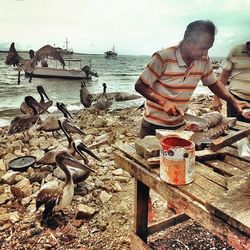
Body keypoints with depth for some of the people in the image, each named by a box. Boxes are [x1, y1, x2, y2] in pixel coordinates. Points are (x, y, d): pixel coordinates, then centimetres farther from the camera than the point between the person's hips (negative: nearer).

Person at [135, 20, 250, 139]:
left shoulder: (204, 60, -4)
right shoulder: (163, 58, -21)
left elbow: (213, 83, 11)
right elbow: (139, 86, -17)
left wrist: (234, 101, -3)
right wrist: (163, 102, -29)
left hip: (179, 125, 5)